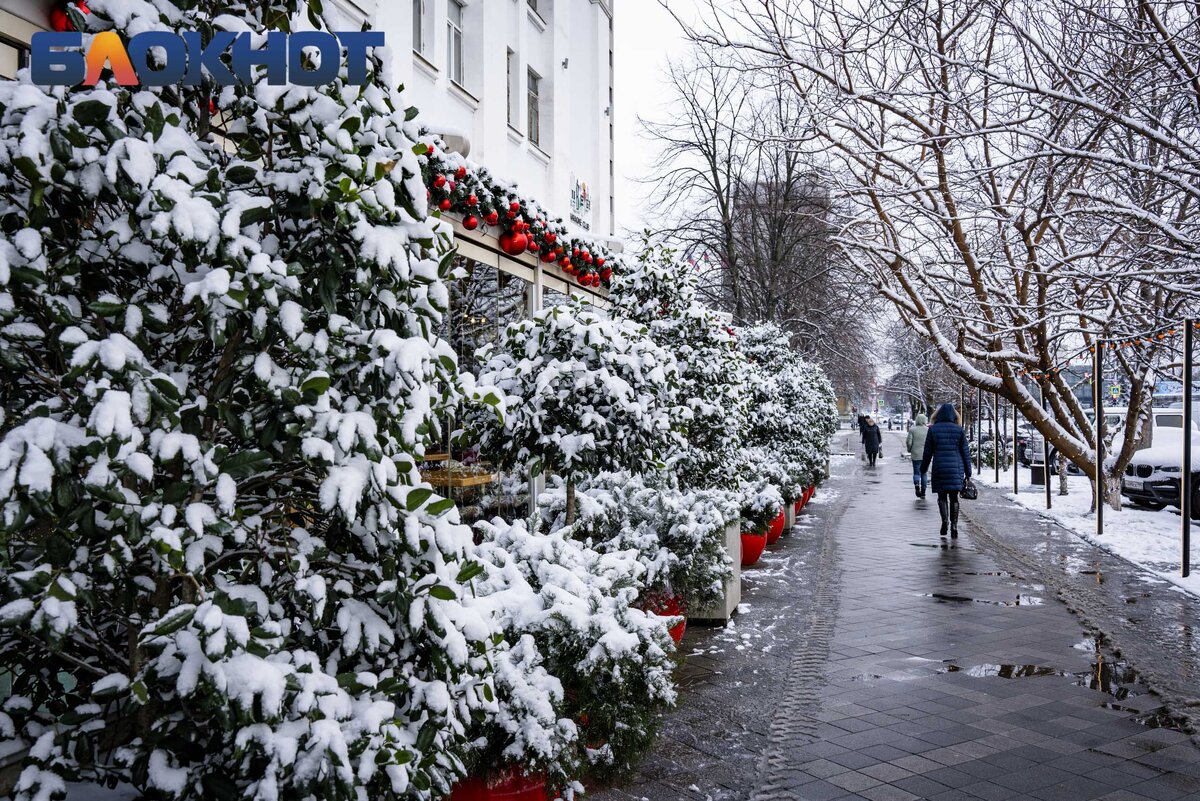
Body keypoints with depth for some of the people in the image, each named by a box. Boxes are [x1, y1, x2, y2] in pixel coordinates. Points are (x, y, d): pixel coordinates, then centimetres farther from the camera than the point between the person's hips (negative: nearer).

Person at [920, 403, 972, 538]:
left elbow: (927, 452, 2)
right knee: (954, 497, 8)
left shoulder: (933, 429, -1)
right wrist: (968, 473, 7)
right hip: (956, 468, 1)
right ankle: (954, 526, 0)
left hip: (939, 468, 0)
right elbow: (965, 452, 2)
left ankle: (945, 520, -10)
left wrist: (923, 470, 13)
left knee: (942, 496, 11)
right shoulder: (959, 430, 0)